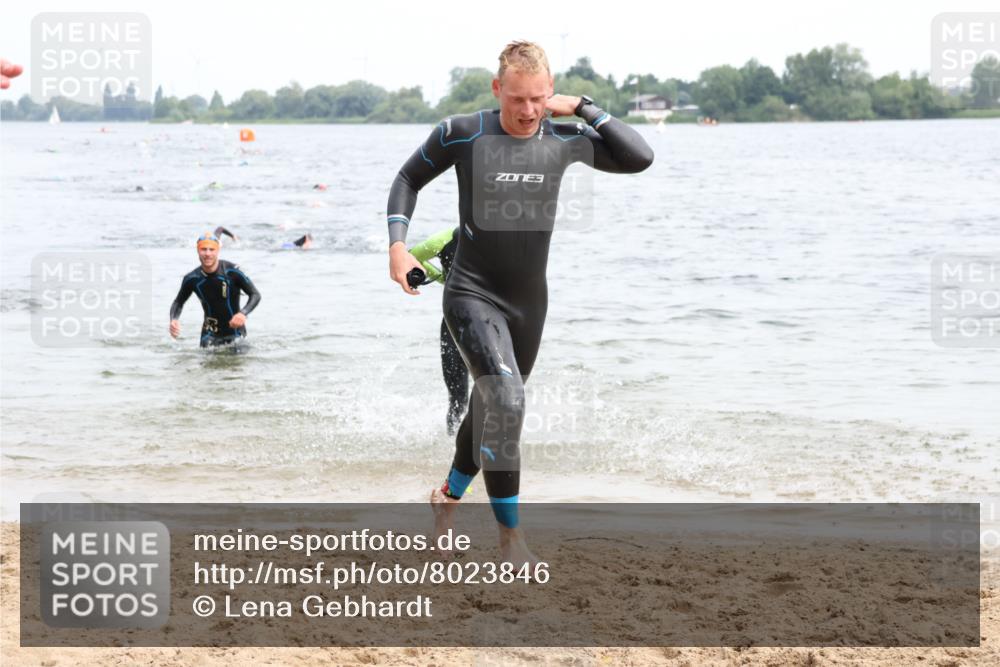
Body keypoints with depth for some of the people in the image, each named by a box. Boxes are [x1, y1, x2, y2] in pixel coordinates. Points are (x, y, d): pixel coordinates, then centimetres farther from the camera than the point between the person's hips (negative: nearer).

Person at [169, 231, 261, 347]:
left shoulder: (232, 272, -17)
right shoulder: (192, 279, -9)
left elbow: (255, 295, -11)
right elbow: (178, 302, 8)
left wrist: (243, 313, -29)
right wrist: (173, 320, -12)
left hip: (234, 330, -2)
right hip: (210, 333, 2)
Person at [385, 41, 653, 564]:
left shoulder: (564, 140, -3)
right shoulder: (463, 134, -11)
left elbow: (639, 158, -9)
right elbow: (409, 179, 4)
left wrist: (583, 107, -12)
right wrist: (397, 247, -7)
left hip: (529, 301, 5)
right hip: (473, 295, -5)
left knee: (491, 409, 19)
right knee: (505, 400, -25)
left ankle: (448, 497, 46)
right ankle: (510, 535, -17)